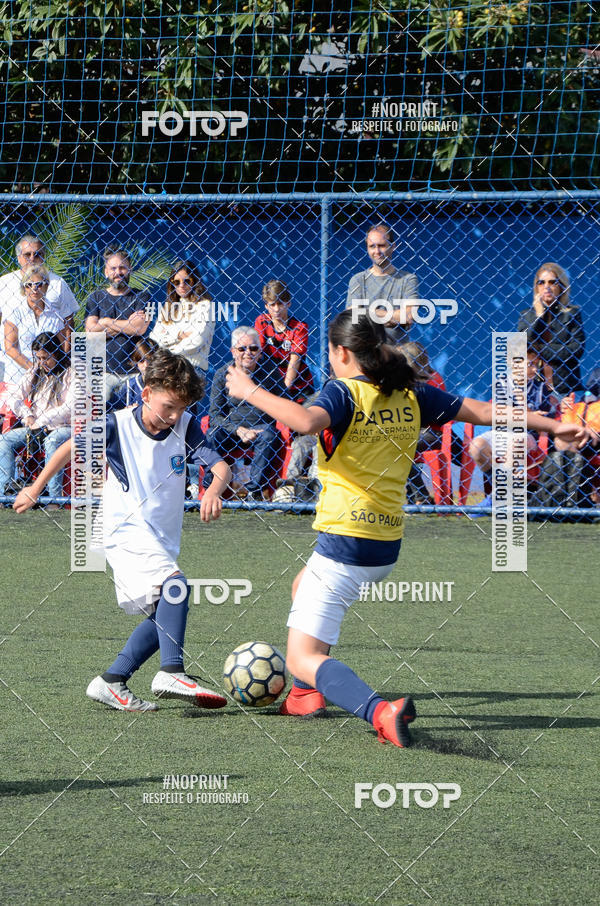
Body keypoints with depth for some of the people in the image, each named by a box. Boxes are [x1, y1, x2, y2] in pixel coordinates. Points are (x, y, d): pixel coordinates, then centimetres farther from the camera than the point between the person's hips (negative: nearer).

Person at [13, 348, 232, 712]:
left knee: (164, 616, 9)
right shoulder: (117, 426, -10)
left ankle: (111, 683, 19)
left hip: (163, 539, 7)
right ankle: (172, 673, -35)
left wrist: (214, 491, -35)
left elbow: (220, 466, -12)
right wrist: (35, 489, 12)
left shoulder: (186, 427, -3)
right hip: (127, 531, -7)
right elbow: (71, 448, 5)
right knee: (176, 585, -30)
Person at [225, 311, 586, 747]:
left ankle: (381, 711, -33)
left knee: (303, 659, -7)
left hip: (346, 542, -8)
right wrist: (553, 425, 18)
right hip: (388, 547, 8)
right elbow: (482, 411, 11)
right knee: (303, 585, 37)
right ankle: (307, 696, 40)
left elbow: (307, 421, -33)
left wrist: (252, 392, -22)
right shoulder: (411, 396, 7)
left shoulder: (344, 392, -11)